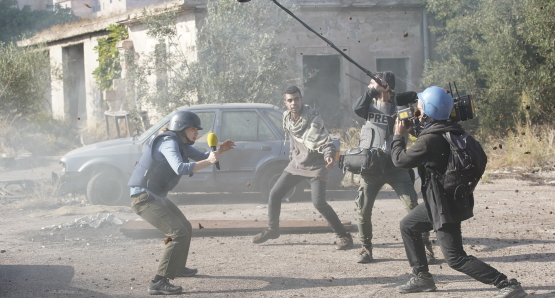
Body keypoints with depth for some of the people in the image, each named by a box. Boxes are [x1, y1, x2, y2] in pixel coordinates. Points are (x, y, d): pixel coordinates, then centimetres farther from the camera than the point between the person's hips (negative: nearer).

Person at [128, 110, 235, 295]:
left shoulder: (181, 143, 11)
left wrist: (219, 151, 0)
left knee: (186, 229, 24)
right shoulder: (169, 143, -20)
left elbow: (201, 157, 19)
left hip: (156, 197, 11)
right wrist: (209, 162, -31)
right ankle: (158, 283, -22)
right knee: (179, 234, -20)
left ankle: (177, 268, 44)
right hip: (144, 198, -11)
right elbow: (180, 169, -35)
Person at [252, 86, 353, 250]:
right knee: (274, 194, 5)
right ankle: (272, 230, 26)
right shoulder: (287, 118, -2)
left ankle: (344, 236, -9)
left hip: (316, 166, -7)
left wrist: (328, 155, -48)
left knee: (319, 202, -21)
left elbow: (326, 142, -29)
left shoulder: (313, 119, -23)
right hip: (297, 163, 7)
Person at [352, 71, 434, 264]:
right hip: (371, 164, 2)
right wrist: (372, 90, -14)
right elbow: (358, 109, -12)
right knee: (363, 208, -3)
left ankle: (425, 246, -1)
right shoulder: (370, 103, 9)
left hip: (395, 165, -2)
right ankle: (366, 248, 12)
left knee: (412, 205, -9)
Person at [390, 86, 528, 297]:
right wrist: (417, 128, 14)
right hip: (440, 200, 10)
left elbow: (400, 160, -16)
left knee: (456, 258, -8)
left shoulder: (430, 139, -25)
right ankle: (421, 278, 30)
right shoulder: (451, 130, 4)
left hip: (446, 205, -10)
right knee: (408, 226, 24)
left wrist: (398, 136, 1)